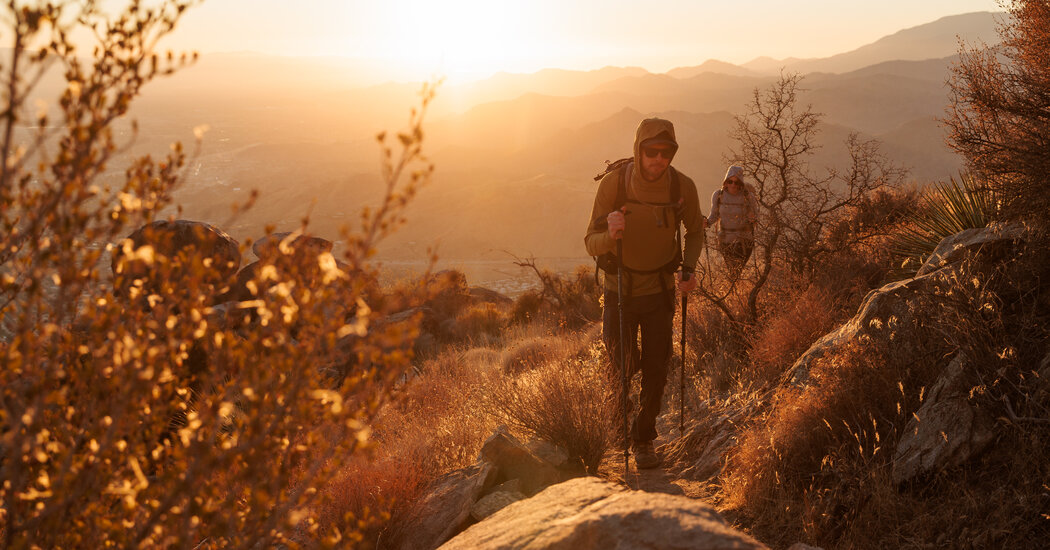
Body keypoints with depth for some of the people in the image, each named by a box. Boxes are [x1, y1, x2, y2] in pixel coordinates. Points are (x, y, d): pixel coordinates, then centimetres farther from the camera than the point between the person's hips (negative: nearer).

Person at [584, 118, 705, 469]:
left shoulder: (682, 187, -16)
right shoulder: (614, 184, -21)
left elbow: (695, 231, 5)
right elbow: (592, 244, -17)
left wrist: (689, 269, -12)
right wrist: (610, 235, -40)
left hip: (660, 288, 1)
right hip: (620, 287, -1)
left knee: (655, 370, 0)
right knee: (624, 366, 4)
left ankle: (644, 439, 20)